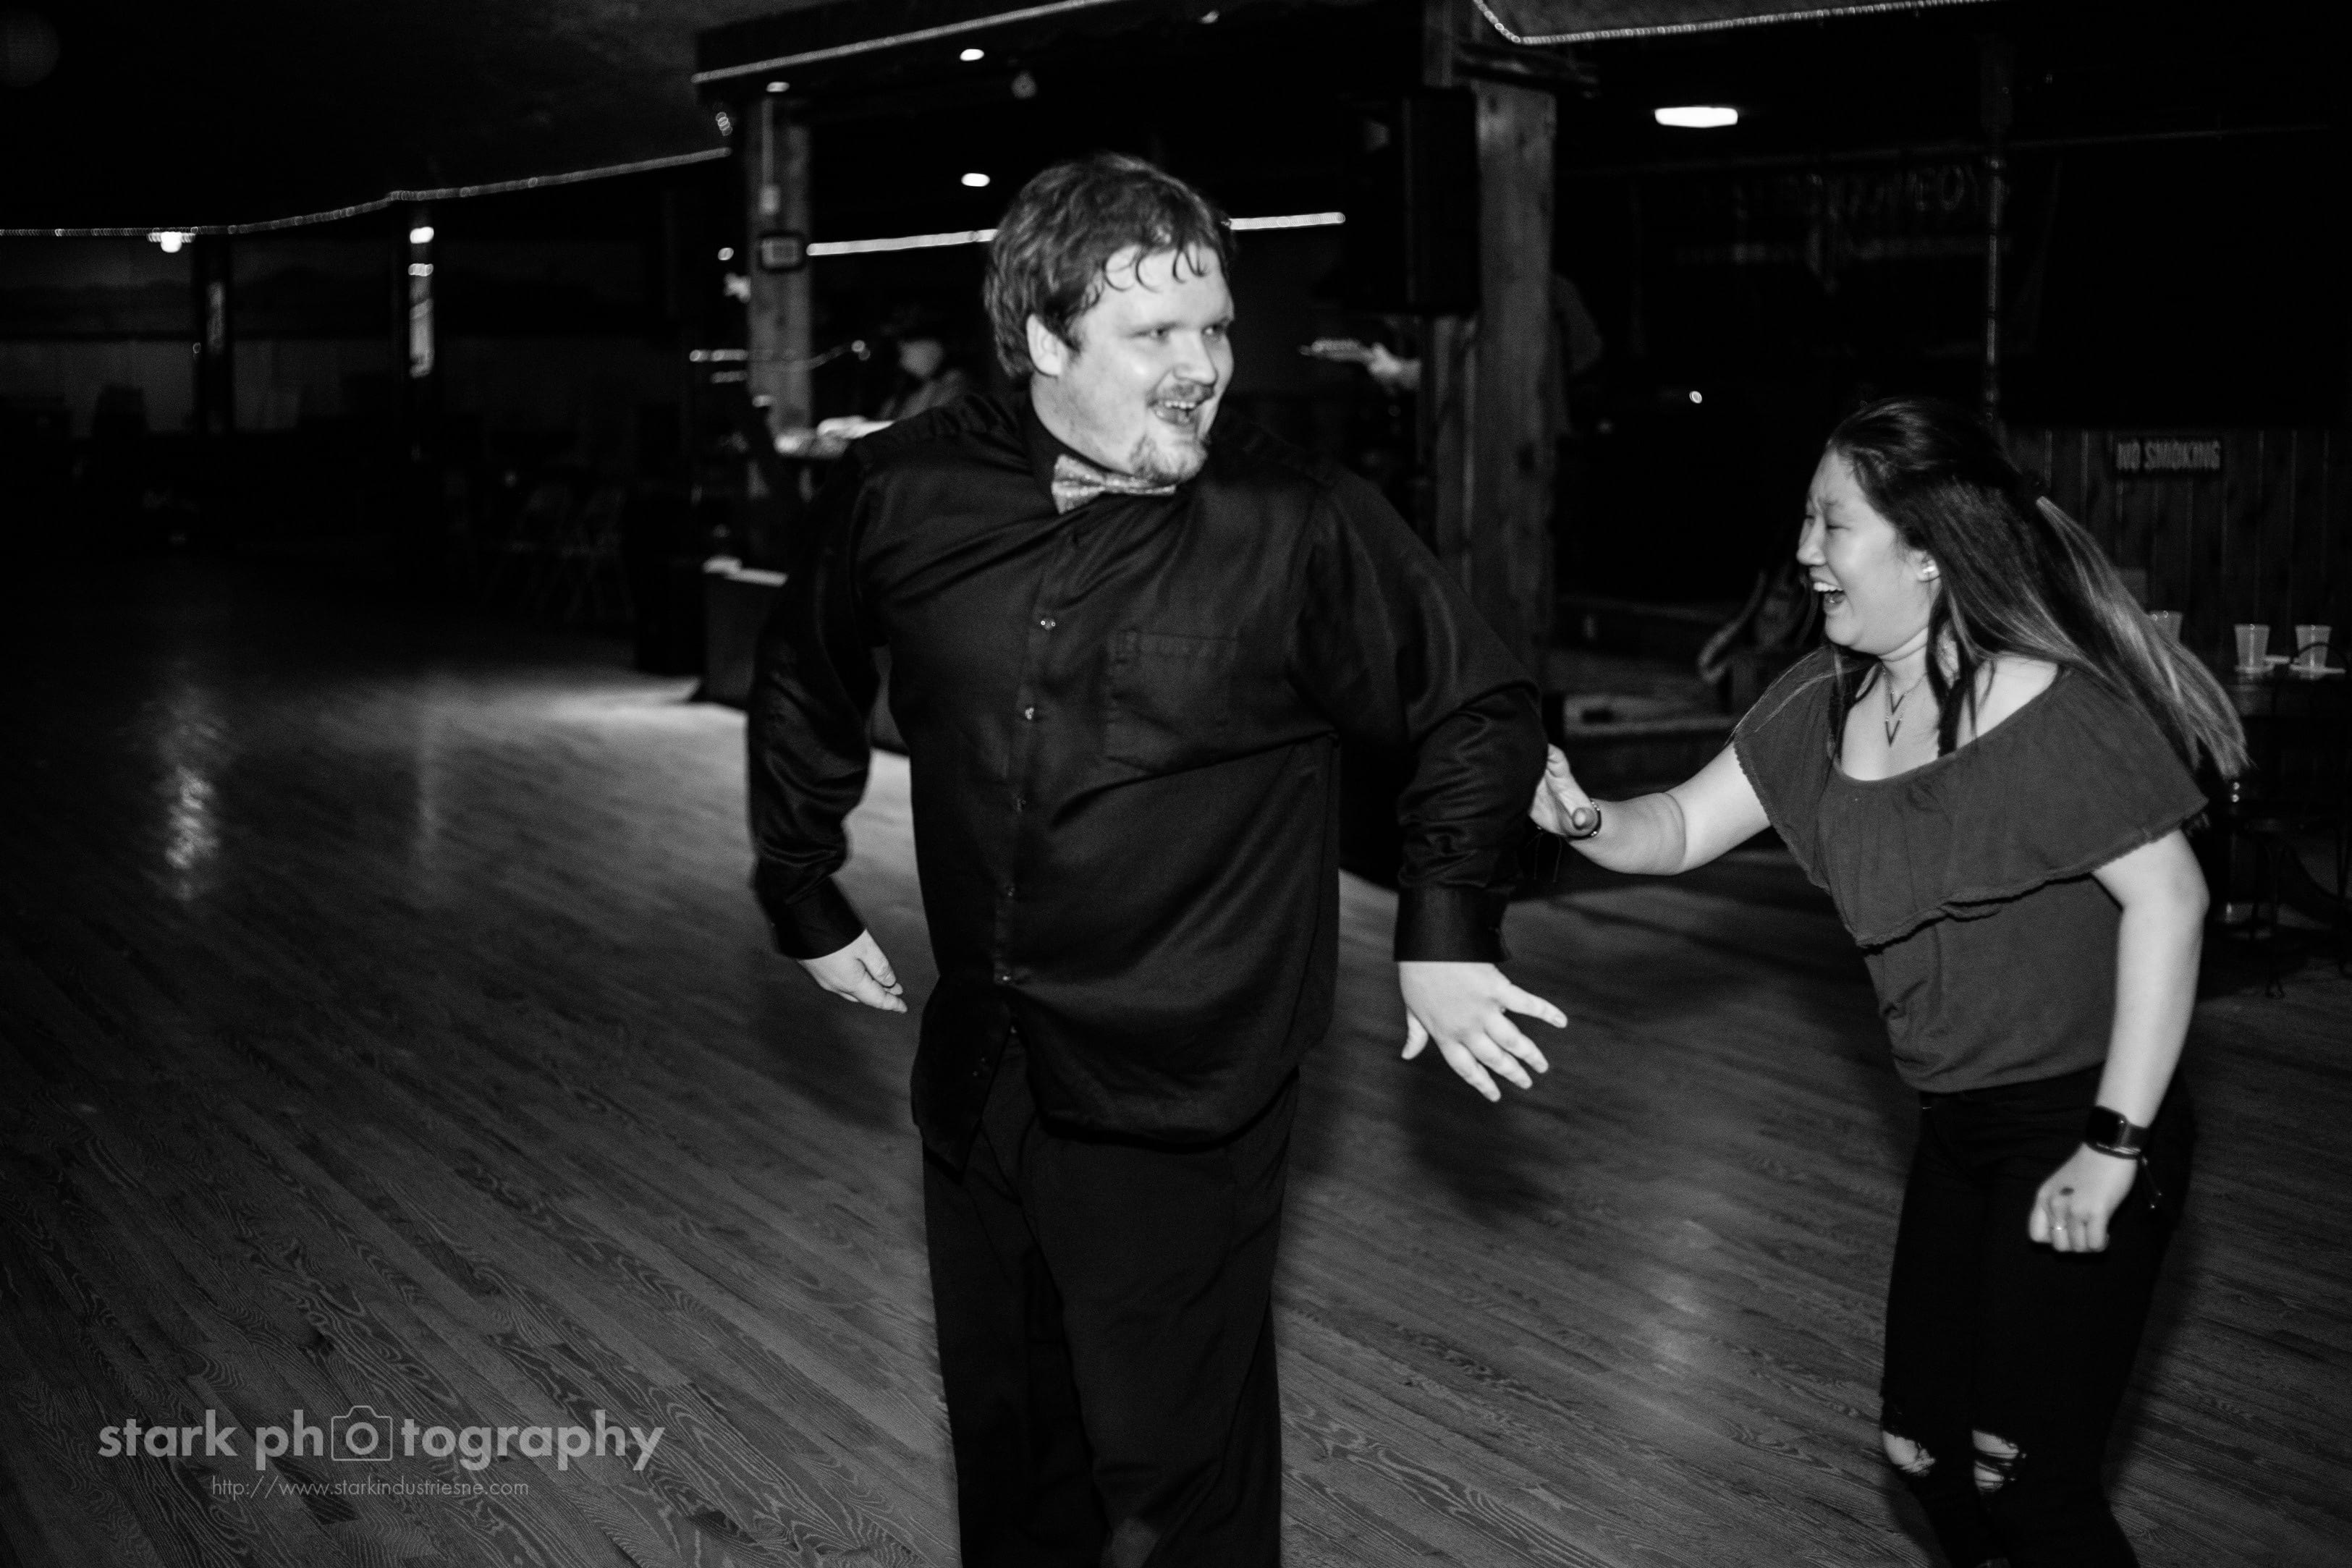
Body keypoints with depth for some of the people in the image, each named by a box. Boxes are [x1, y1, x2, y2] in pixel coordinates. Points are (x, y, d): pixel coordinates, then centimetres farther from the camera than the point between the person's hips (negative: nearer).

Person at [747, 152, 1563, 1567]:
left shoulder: (1303, 524, -13)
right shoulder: (903, 494, -3)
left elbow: (1477, 708, 0)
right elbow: (806, 688, 16)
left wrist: (1446, 930, -6)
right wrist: (806, 899, 18)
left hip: (1183, 1096, -4)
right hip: (976, 1064, 4)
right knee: (1005, 1429, 21)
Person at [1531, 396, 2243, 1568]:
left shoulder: (2054, 707, -21)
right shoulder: (1827, 699, 0)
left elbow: (2167, 897, -21)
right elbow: (1684, 828, 3)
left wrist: (2114, 1147, -22)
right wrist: (1582, 819, -20)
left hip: (2079, 1123, -7)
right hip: (1957, 1129, 7)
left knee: (2021, 1472, -2)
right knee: (1924, 1448, 13)